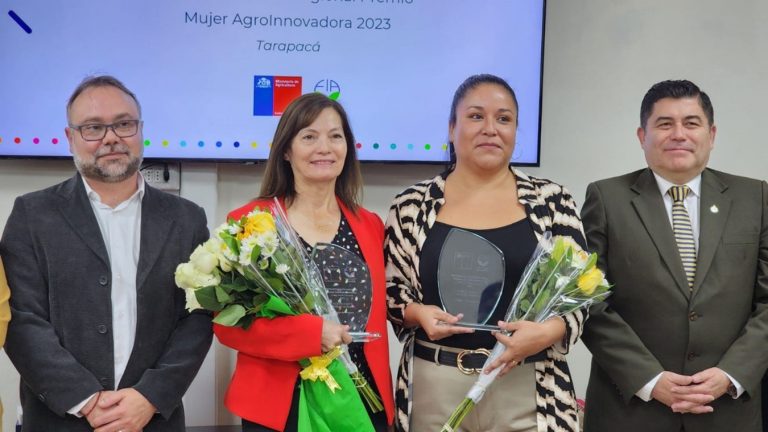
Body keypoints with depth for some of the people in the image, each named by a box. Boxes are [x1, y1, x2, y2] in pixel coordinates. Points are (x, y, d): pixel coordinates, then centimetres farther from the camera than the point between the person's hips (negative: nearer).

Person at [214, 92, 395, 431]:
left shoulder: (369, 225, 5)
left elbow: (373, 319, 10)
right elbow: (228, 322, -8)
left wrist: (384, 400, 4)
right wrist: (311, 332, -19)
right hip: (279, 404, -3)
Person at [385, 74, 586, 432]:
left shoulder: (552, 202, 0)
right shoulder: (412, 207, 1)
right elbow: (389, 293, 7)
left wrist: (549, 331, -16)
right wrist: (418, 313, -12)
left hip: (526, 391, 0)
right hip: (434, 389, 1)